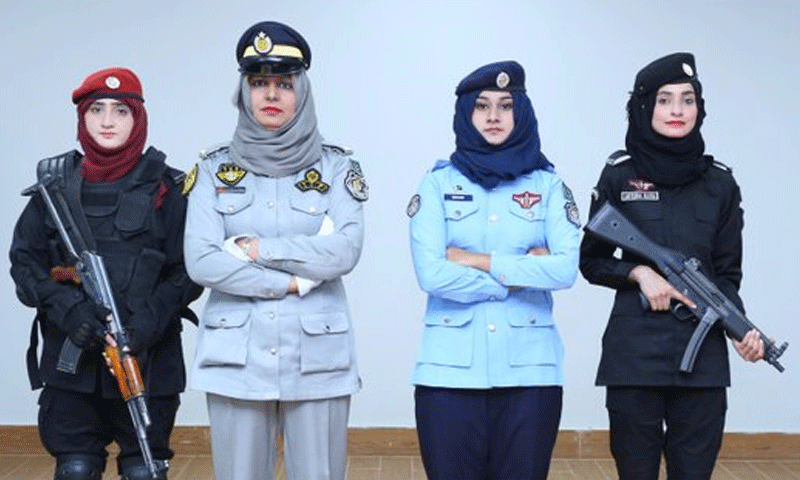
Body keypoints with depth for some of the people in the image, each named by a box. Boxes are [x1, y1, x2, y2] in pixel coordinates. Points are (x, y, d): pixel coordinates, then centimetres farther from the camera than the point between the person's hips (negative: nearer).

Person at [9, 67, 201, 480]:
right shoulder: (56, 182, 7)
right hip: (70, 360, 2)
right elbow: (24, 260, 5)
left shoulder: (165, 189, 0)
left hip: (147, 360, -2)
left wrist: (149, 322, -18)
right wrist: (67, 307, -13)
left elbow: (187, 270, -3)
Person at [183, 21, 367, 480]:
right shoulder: (216, 169, 4)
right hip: (236, 357, 1)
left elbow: (345, 252, -12)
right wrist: (295, 279, -11)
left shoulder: (336, 167, 3)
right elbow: (201, 262, -8)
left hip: (319, 356, 0)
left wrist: (256, 249, -11)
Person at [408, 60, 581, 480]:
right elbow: (431, 274, -10)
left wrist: (479, 261, -9)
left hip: (529, 369, 1)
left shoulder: (547, 184, 6)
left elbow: (566, 269, -8)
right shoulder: (438, 183, 3)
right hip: (450, 369, -1)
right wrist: (524, 273, -7)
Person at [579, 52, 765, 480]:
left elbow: (727, 273, 8)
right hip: (633, 356, -2)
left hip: (703, 358, 2)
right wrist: (639, 272, -11)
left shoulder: (719, 183, 6)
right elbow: (591, 261, 7)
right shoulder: (619, 176, 0)